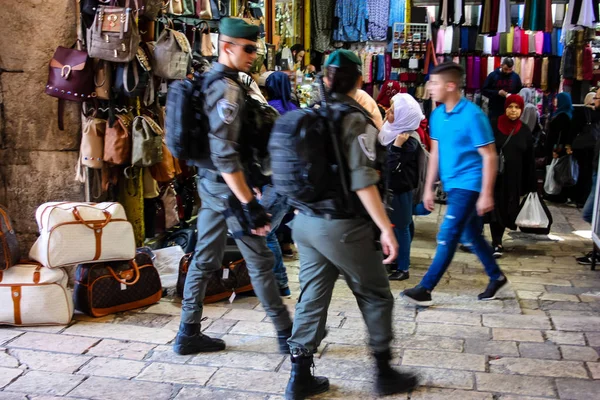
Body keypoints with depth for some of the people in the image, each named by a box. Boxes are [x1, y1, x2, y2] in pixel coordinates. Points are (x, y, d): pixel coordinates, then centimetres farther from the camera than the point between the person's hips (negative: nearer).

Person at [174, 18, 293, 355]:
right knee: (260, 261, 1)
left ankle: (189, 334, 20)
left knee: (205, 259, 13)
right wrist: (250, 204, -26)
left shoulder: (209, 83, 12)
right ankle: (287, 333, 13)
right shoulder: (227, 89, -18)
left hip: (210, 184, 9)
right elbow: (224, 155, -26)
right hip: (228, 187, -9)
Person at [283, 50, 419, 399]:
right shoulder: (356, 120, -13)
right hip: (342, 226, -6)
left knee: (313, 296, 14)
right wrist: (387, 228, -17)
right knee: (375, 295, 11)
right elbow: (362, 183, -20)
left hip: (306, 222, 7)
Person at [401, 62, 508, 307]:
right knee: (470, 236, 17)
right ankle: (496, 277, 35)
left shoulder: (472, 116, -16)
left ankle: (425, 289, -4)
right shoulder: (437, 115, 5)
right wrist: (429, 188, 12)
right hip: (452, 184, 8)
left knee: (447, 236, -8)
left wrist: (486, 195, -17)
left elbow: (489, 156, -14)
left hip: (469, 184, -8)